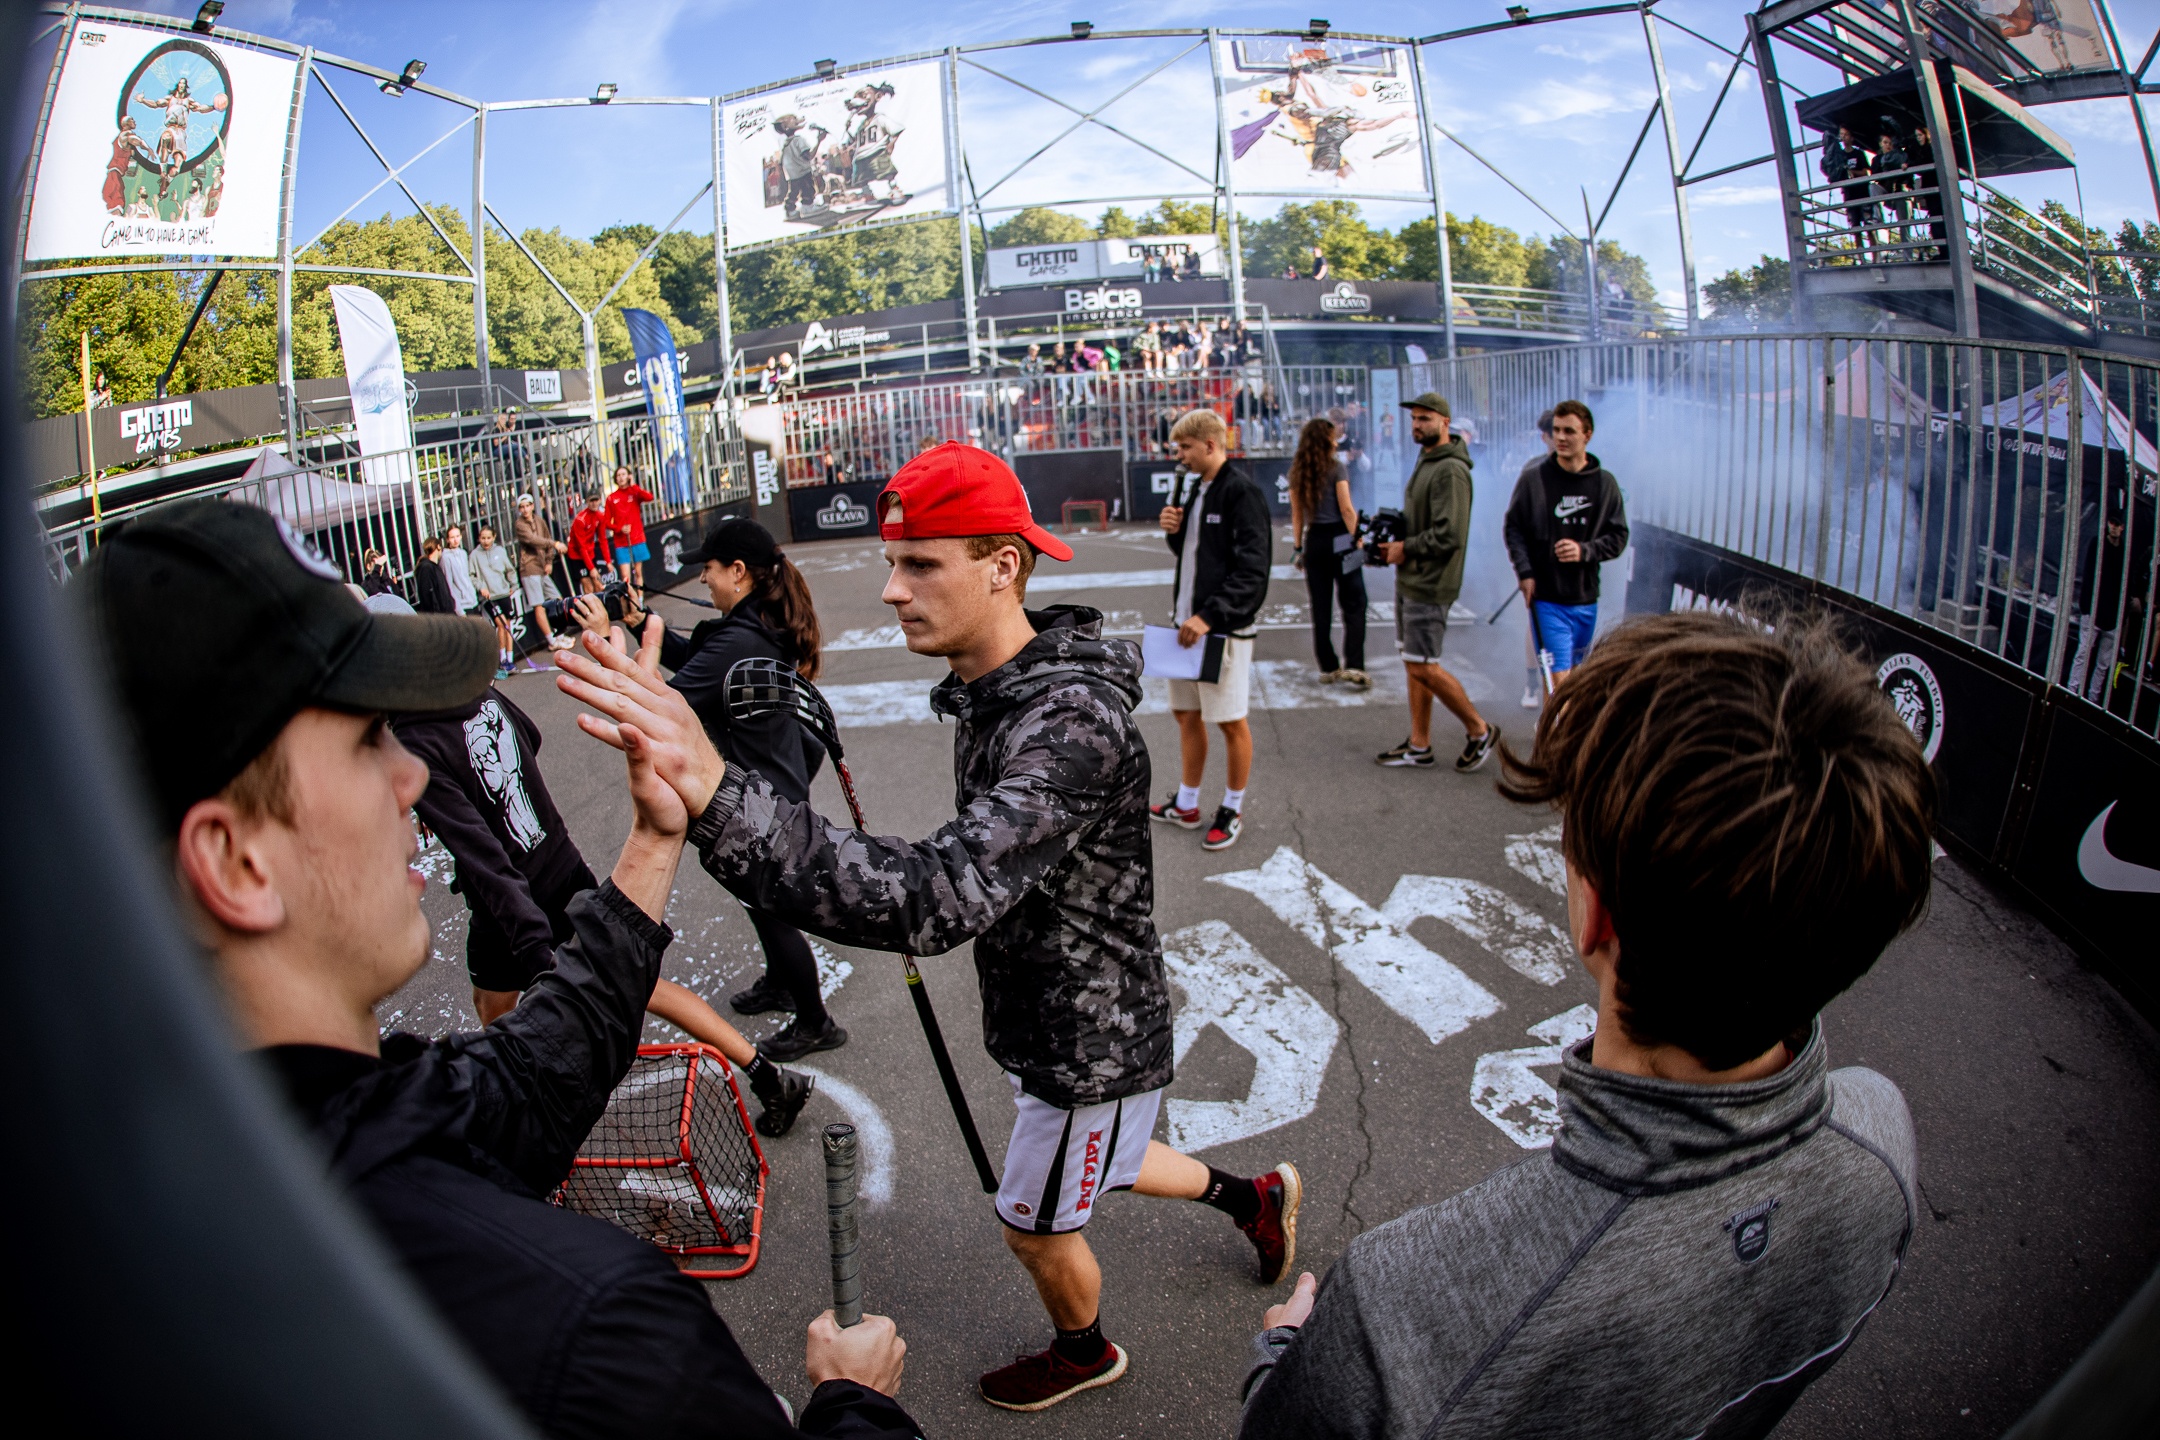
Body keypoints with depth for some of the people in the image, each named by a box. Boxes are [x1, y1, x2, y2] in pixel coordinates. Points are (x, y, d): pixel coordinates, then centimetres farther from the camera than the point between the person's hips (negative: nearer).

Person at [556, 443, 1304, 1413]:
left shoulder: (1071, 722, -37)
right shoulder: (990, 690, -3)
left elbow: (937, 898, -50)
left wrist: (715, 795, -58)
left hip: (1090, 1042, -8)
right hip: (1045, 1016, 8)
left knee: (1036, 1227, 17)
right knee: (1095, 1171, 30)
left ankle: (1085, 1353, 51)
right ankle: (1256, 1198, 55)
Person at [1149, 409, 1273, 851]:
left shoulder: (1241, 491, -14)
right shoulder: (1196, 490, 13)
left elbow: (1252, 568, -20)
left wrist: (1210, 616, -24)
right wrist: (1173, 531, 1)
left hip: (1223, 627, -9)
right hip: (1187, 621, 9)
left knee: (1230, 721, 3)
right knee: (1187, 714, 15)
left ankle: (1232, 811, 18)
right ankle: (1186, 806, 29)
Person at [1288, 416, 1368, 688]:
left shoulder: (1297, 472, 6)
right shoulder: (1336, 468, -9)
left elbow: (1297, 515, 9)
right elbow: (1346, 509, -12)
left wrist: (1298, 546, 13)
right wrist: (1358, 540, -8)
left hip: (1313, 541, 5)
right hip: (1339, 539, -5)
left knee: (1321, 608, 10)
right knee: (1353, 604, 0)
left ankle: (1328, 667, 14)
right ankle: (1354, 666, -10)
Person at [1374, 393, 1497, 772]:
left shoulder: (1450, 471, -17)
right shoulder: (1425, 461, 15)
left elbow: (1449, 536, -24)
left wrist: (1405, 549, -13)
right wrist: (1394, 544, 7)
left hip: (1429, 585, -10)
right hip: (1409, 580, 10)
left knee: (1423, 667, -7)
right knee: (1413, 664, 12)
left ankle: (1479, 730, 10)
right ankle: (1419, 746, 20)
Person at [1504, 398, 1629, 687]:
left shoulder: (1605, 483, 2)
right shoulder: (1533, 478, -4)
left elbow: (1618, 537, 4)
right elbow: (1513, 528, 1)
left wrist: (1585, 551, -15)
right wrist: (1524, 572, -10)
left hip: (1586, 598, 3)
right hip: (1546, 596, -3)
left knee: (1575, 671, 16)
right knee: (1558, 676, -10)